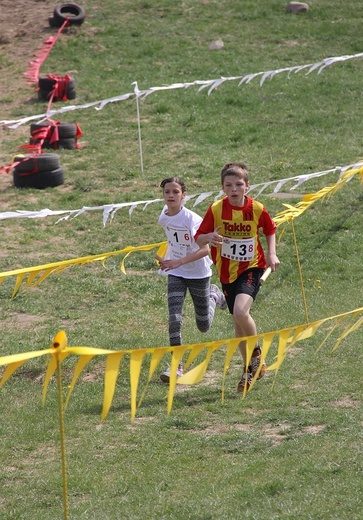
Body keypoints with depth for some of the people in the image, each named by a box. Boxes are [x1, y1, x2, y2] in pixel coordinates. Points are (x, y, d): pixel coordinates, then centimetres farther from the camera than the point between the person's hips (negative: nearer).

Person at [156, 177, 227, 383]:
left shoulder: (192, 219, -25)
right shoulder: (164, 217, -5)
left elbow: (205, 250, -34)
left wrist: (179, 262, -43)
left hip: (199, 273, -3)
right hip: (176, 274, 4)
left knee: (204, 326, 12)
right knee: (174, 318, -15)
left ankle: (213, 295, 43)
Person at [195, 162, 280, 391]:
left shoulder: (257, 209, -10)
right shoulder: (216, 209, -10)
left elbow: (270, 230, 10)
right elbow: (198, 239, -8)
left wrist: (271, 254, -3)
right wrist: (209, 237, -30)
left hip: (251, 267, -3)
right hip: (227, 271, 3)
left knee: (241, 312, -26)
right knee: (239, 321, 12)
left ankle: (256, 354, 0)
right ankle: (250, 368, 30)